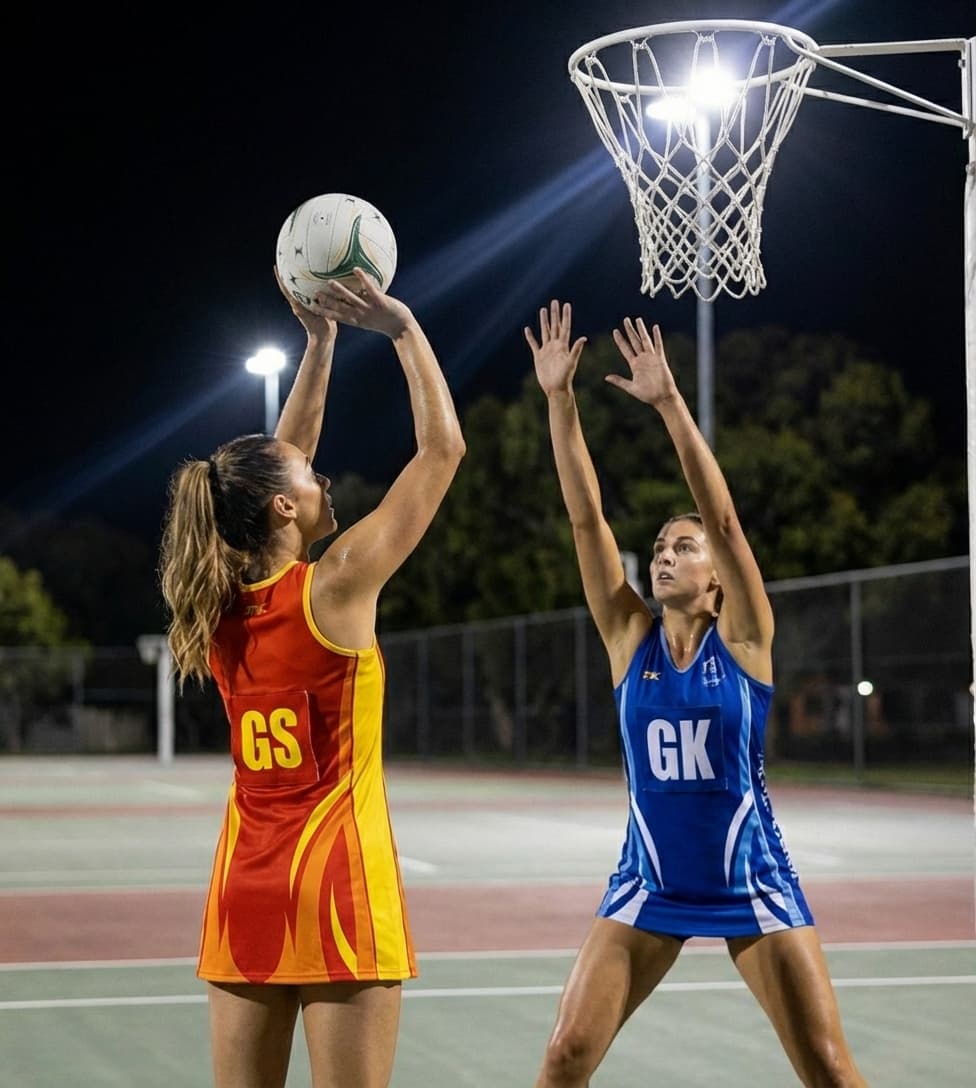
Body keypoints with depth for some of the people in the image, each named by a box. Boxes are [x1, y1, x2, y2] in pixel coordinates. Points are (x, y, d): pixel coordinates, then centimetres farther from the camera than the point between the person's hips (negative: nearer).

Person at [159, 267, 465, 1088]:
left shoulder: (221, 602, 5)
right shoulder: (336, 585, -11)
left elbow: (273, 463, 19)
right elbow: (443, 447, -6)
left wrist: (322, 338, 22)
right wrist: (401, 327, 2)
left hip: (243, 885, 6)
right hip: (337, 880, -6)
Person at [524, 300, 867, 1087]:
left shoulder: (743, 640, -7)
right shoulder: (630, 639, 0)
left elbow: (723, 516, -18)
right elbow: (586, 518, -7)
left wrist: (670, 402, -25)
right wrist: (560, 399, -14)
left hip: (751, 884, -2)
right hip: (650, 884, 3)